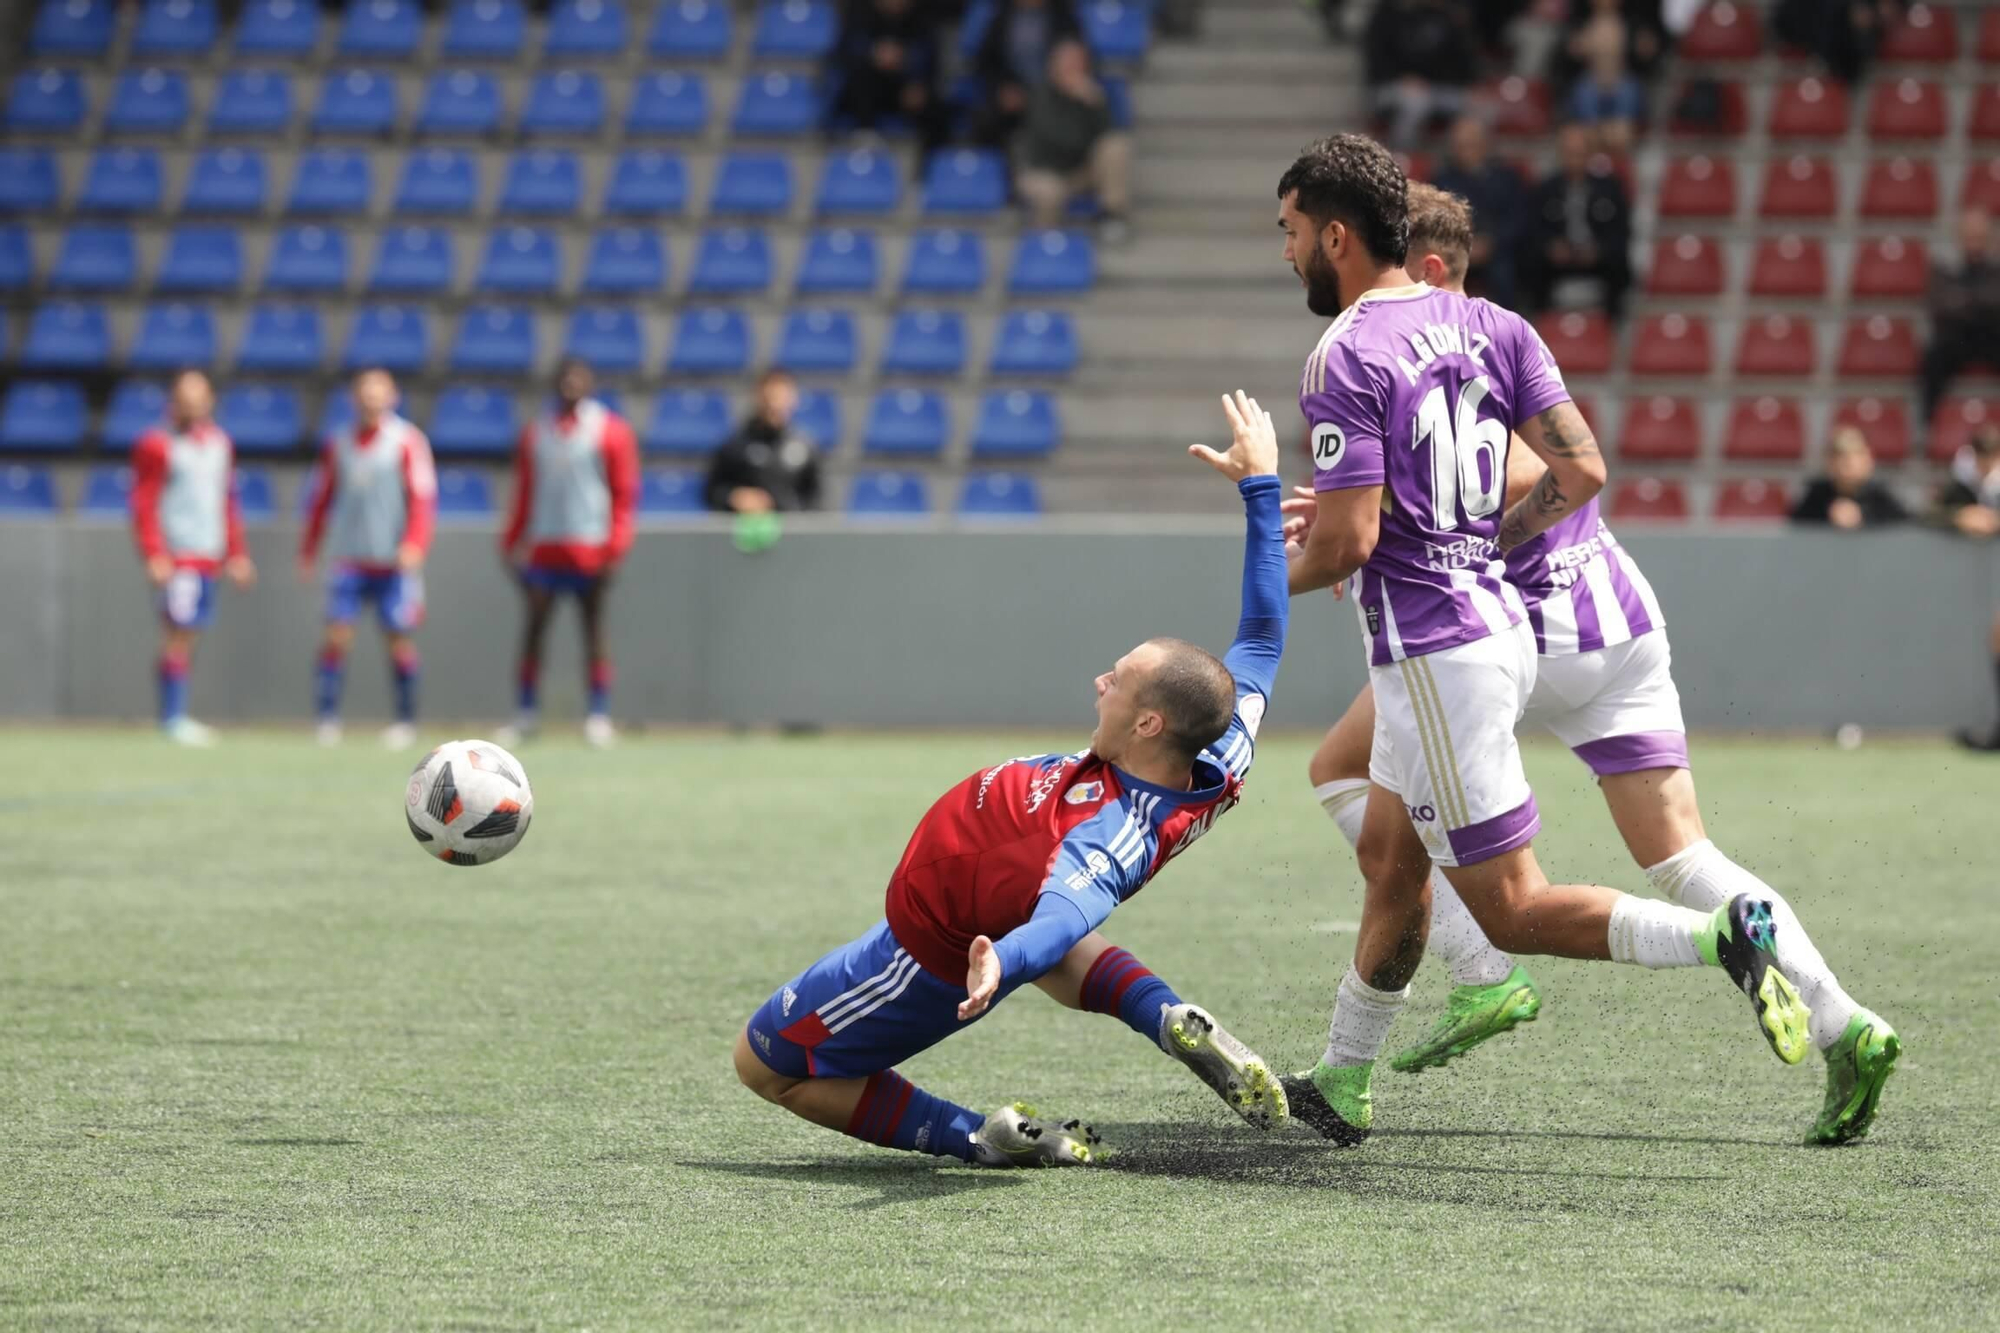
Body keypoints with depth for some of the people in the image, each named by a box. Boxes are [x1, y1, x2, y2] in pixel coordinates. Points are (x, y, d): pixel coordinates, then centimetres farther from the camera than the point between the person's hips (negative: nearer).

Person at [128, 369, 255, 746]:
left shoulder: (219, 444, 16)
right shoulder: (156, 446, -5)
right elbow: (144, 504, -9)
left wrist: (236, 554, 20)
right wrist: (154, 556, -16)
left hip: (209, 556, 7)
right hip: (176, 556, -7)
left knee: (189, 632, 7)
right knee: (178, 632, -10)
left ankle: (175, 716, 12)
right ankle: (173, 718, -9)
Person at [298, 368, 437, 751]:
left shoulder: (408, 442, -3)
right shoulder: (338, 445, 9)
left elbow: (423, 497, -7)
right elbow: (321, 499, 17)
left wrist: (414, 545, -20)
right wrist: (308, 552, 16)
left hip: (395, 562, -3)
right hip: (350, 559, 3)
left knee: (399, 640, -1)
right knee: (336, 633, -8)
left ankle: (405, 721, 11)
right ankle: (326, 716, -5)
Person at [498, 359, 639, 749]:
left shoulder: (610, 430, 1)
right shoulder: (537, 431, 12)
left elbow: (624, 492, -3)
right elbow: (524, 492, 16)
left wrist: (615, 547, -11)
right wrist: (512, 542, 10)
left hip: (590, 549, -3)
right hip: (543, 547, 3)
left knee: (593, 628, -1)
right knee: (534, 627, 0)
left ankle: (599, 715, 2)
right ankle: (527, 714, 6)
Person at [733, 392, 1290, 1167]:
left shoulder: (1111, 838, -41)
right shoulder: (1219, 768, -19)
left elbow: (1064, 914, -61)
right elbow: (1262, 637, -7)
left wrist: (1001, 963, -81)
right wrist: (1260, 485, -4)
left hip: (932, 953, -8)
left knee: (761, 1066, 12)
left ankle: (973, 1138, 2)